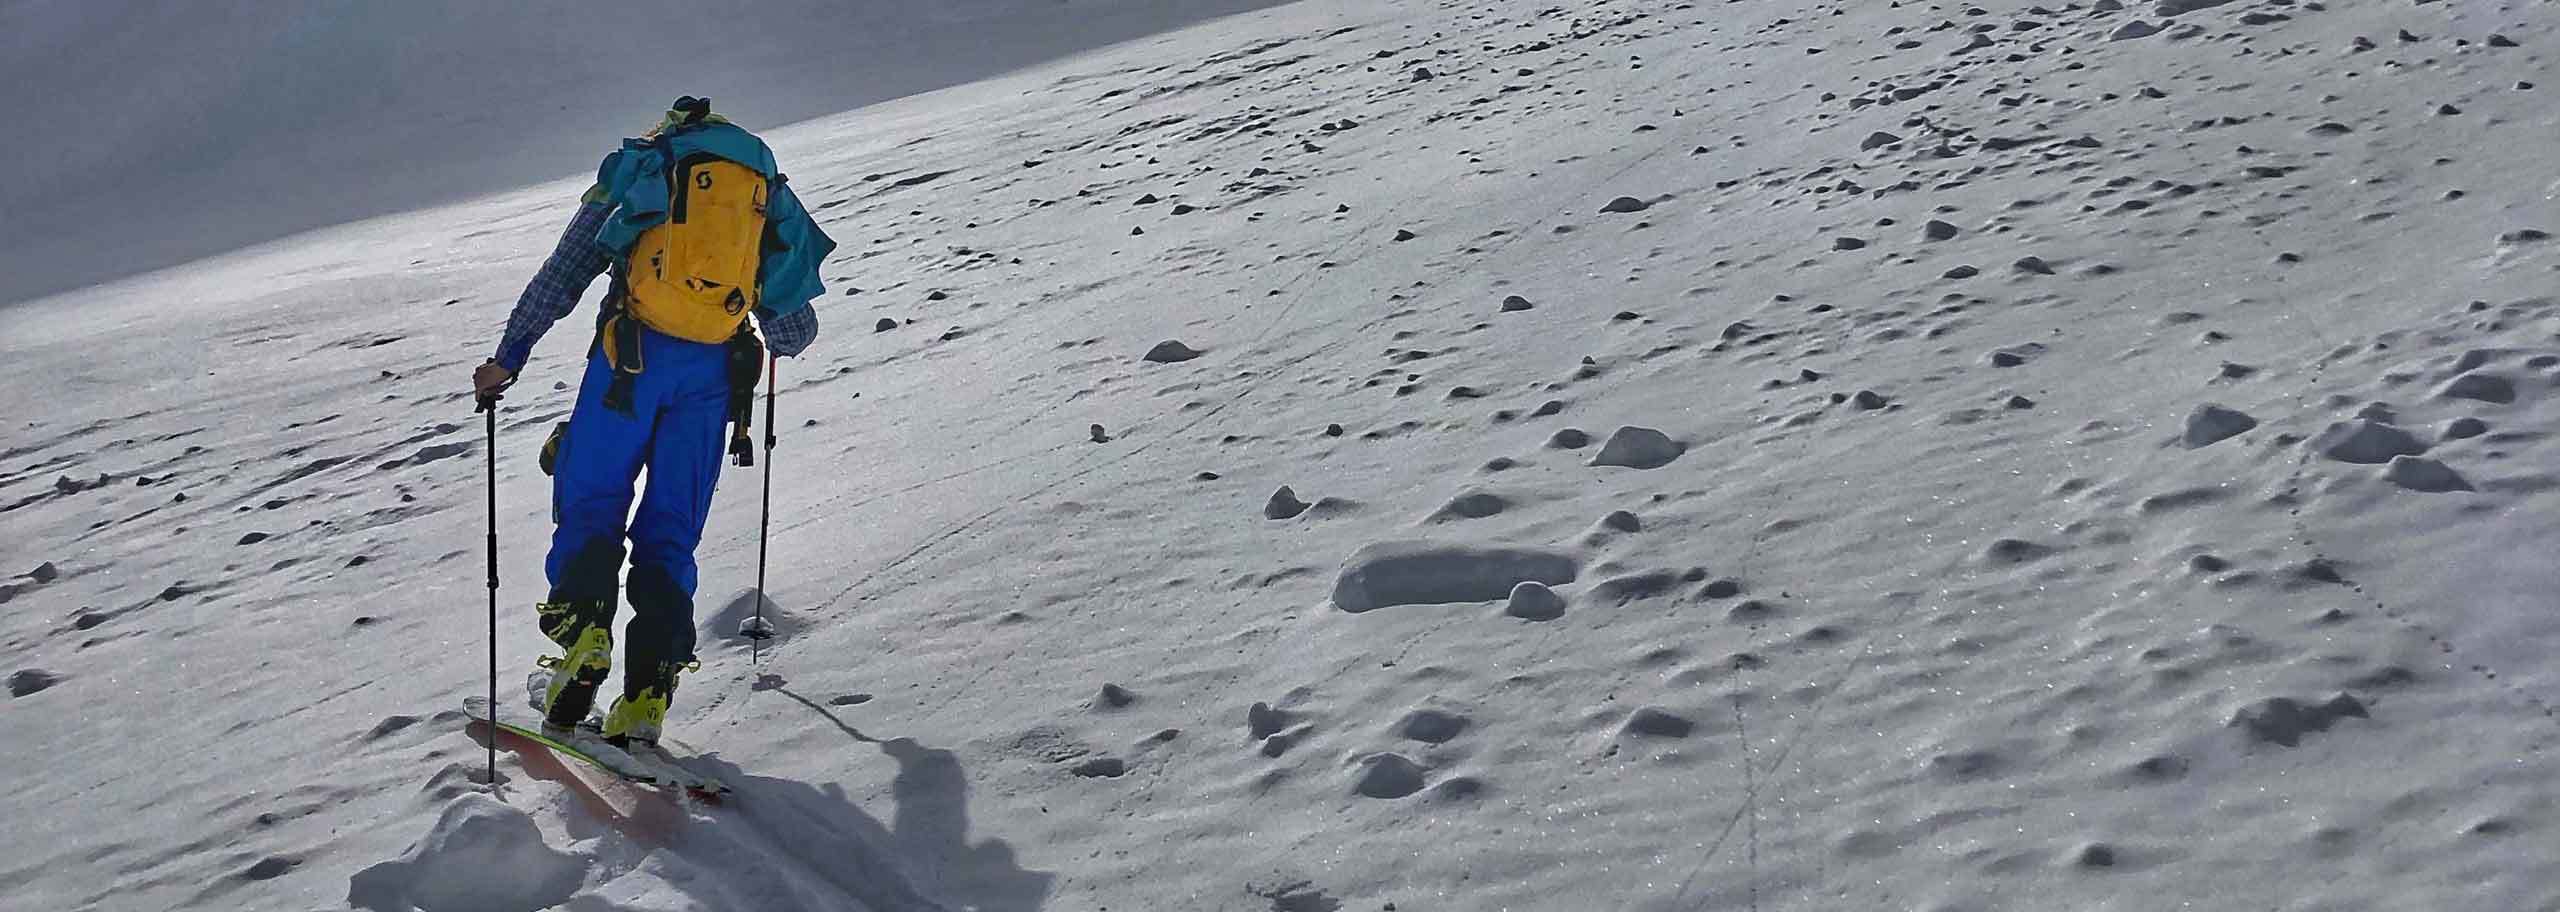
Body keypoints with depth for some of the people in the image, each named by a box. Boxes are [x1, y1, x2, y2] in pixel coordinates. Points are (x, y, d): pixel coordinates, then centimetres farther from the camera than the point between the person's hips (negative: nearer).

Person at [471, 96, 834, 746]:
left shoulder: (637, 170, 18)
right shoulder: (770, 194, 24)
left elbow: (561, 276, 10)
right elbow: (795, 329, 25)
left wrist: (508, 357, 13)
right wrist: (781, 340, 49)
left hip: (633, 354, -2)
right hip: (714, 371, 2)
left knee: (589, 503, 10)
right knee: (669, 533, 8)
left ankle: (583, 630, -16)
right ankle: (646, 697, -4)